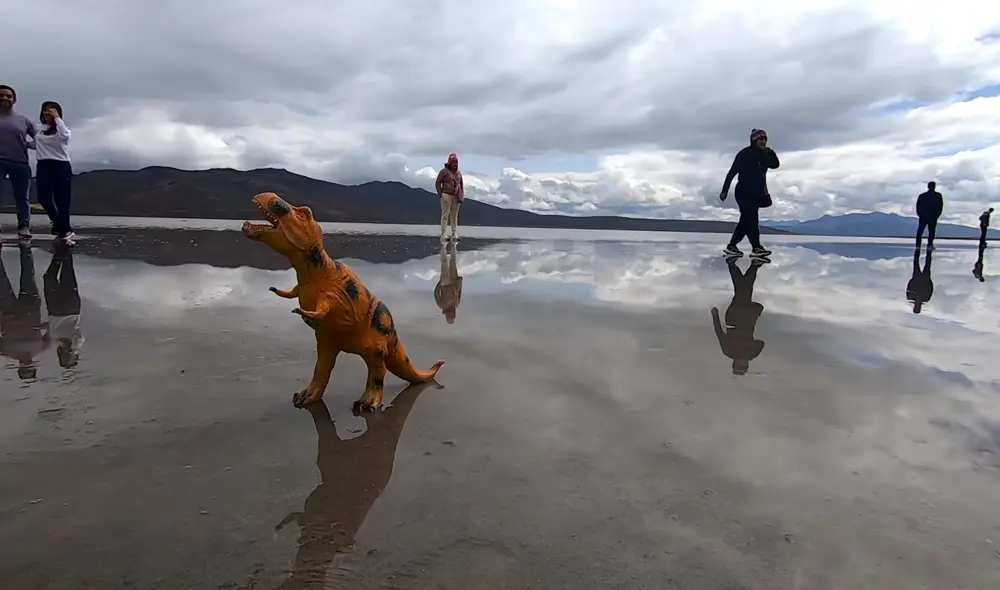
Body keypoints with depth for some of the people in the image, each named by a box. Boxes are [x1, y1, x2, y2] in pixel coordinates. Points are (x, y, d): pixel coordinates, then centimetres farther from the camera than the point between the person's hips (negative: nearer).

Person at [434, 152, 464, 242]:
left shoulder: (459, 173, 15)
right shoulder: (444, 171, -1)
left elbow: (461, 185, 19)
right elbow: (437, 183, -2)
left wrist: (462, 196, 8)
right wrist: (440, 195, -10)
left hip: (456, 197, 5)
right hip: (447, 195, -5)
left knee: (454, 216, 4)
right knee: (445, 214, -8)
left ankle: (454, 234, 6)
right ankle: (443, 234, -8)